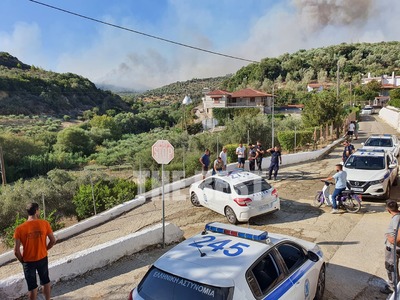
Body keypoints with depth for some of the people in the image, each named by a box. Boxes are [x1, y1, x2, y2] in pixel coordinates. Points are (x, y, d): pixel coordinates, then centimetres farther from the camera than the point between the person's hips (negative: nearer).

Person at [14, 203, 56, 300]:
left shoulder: (19, 229, -15)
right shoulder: (45, 223, -14)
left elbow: (16, 251, -15)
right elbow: (53, 240, -7)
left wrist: (22, 261, 4)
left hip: (28, 261, -1)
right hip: (43, 258, 1)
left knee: (32, 286, 16)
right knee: (45, 281, 23)